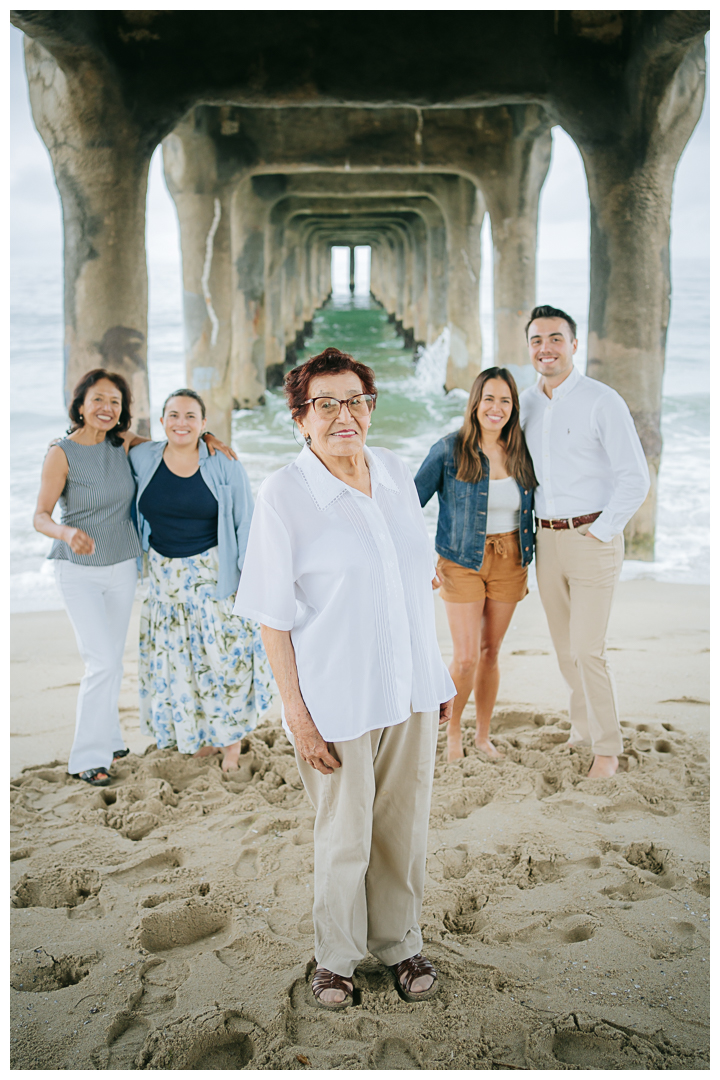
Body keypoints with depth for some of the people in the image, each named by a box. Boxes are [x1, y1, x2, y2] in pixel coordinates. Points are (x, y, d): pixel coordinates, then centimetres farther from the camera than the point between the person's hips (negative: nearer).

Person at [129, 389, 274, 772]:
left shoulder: (225, 467, -10)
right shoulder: (141, 460, -3)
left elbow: (245, 525, -5)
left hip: (214, 576, -3)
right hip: (165, 577, 3)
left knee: (224, 654, 1)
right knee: (175, 658, 11)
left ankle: (231, 738, 20)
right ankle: (199, 733, 30)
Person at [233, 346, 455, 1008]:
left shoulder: (397, 475, 3)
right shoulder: (284, 494, -12)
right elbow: (272, 615, -10)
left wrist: (441, 673, 13)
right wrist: (296, 712, -13)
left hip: (413, 689, 5)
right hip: (338, 699, -4)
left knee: (405, 828, 15)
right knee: (344, 837, 10)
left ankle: (400, 943, 37)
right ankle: (336, 955, 33)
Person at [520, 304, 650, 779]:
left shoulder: (602, 401, -9)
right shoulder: (526, 403, 8)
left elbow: (635, 478, -10)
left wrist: (599, 532, -12)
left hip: (592, 538, -6)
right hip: (547, 539, 6)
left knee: (588, 649, -7)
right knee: (565, 647, 12)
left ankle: (607, 748, 7)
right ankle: (582, 730, 28)